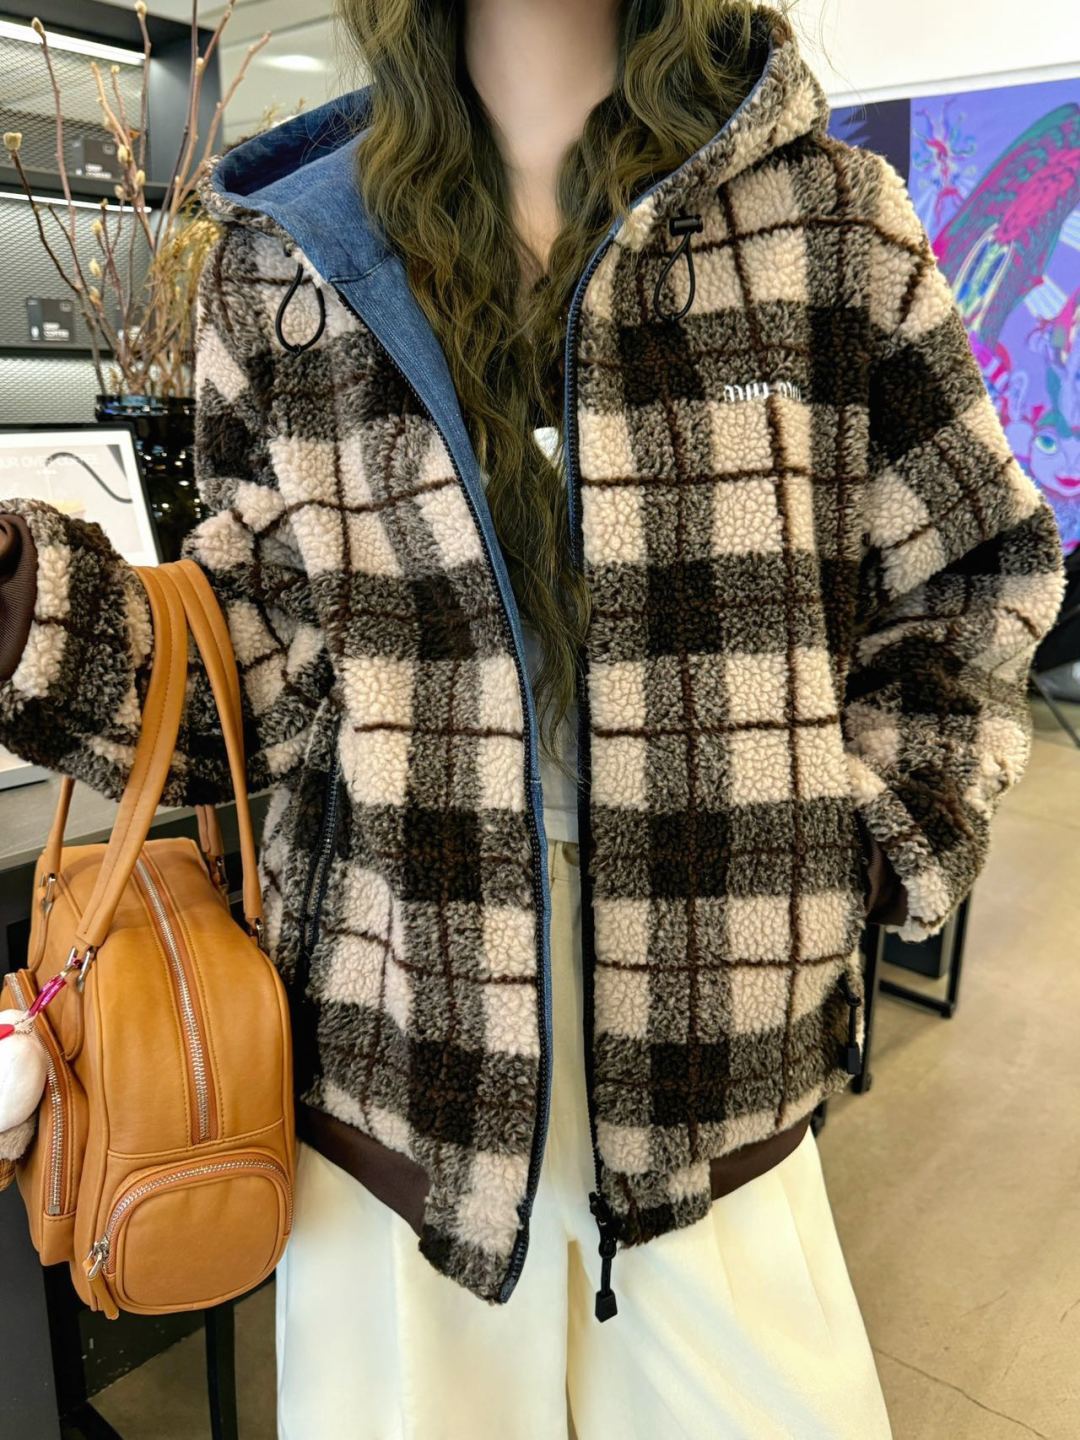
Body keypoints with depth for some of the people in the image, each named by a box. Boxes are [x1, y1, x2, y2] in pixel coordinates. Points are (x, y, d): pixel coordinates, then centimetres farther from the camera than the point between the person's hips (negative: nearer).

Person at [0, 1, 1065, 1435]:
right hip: (392, 1045, 1)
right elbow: (265, 670, 1)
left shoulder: (831, 217, 1)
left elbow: (976, 576, 8)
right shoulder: (282, 260, 2)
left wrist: (883, 833, -2)